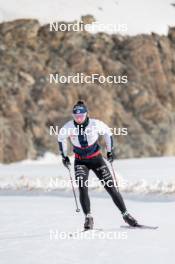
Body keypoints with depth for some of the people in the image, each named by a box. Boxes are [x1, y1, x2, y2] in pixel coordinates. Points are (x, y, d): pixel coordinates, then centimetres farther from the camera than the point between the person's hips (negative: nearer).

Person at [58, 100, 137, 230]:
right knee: (82, 188, -20)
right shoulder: (68, 127, -16)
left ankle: (125, 214, 7)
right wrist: (64, 156, 7)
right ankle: (88, 218, -16)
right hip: (80, 161, 1)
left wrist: (110, 151, 5)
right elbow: (61, 138, 6)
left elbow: (107, 132, 1)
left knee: (111, 187, -3)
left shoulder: (95, 124, -19)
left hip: (96, 158, 0)